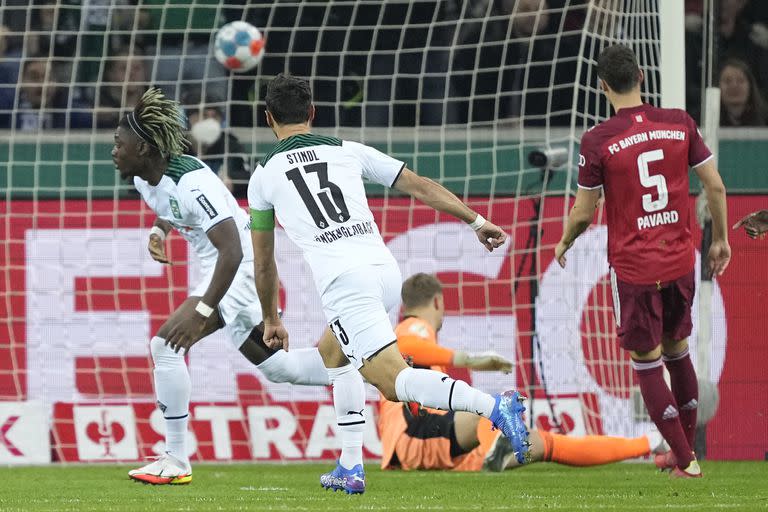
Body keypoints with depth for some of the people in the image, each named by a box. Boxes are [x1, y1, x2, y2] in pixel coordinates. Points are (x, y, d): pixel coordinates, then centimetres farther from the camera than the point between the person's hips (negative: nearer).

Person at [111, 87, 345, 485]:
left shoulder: (189, 183, -27)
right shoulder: (144, 180, 0)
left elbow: (231, 250, -32)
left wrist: (201, 310, -37)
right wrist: (158, 230, 4)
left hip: (240, 270, -10)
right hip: (220, 270, 10)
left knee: (166, 344, -19)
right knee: (276, 367, 15)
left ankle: (175, 460, -13)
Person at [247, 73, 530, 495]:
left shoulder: (263, 175, 15)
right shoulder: (347, 151, 19)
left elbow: (263, 262, 23)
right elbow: (420, 186, 15)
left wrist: (271, 319, 36)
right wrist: (477, 221, 21)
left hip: (343, 281, -5)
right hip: (386, 268, 5)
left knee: (394, 381, -13)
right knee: (332, 355, 29)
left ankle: (493, 407, -35)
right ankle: (351, 468, 23)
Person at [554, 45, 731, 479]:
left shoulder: (597, 141, -13)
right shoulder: (680, 123, -4)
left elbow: (584, 214, -6)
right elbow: (715, 186, 1)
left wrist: (564, 244, 15)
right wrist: (720, 240, 15)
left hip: (634, 268, -4)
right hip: (681, 260, 4)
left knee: (647, 362, 7)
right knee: (678, 351, 21)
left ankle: (686, 461, 5)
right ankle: (685, 448, 27)